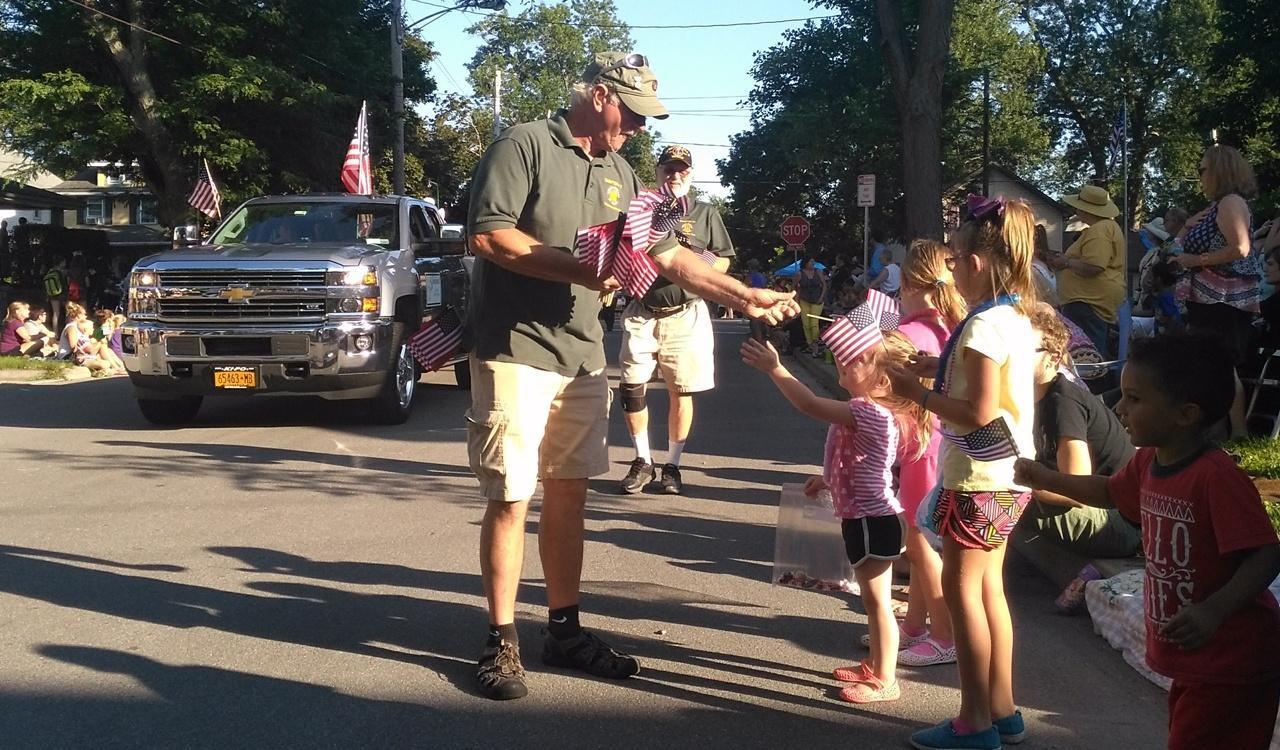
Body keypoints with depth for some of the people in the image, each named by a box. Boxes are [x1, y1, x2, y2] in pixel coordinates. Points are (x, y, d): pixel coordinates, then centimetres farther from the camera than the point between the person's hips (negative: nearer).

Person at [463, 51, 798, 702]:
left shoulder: (619, 176, 15)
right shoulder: (524, 145, -7)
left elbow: (670, 256, 17)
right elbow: (487, 235, -16)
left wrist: (746, 296, 11)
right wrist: (579, 269, -18)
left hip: (583, 357, 7)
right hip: (516, 352, -7)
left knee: (569, 495, 11)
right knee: (510, 499, -3)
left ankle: (564, 631, 22)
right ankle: (500, 642, 8)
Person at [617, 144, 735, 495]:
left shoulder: (705, 213, 9)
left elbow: (723, 261, 11)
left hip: (685, 313, -1)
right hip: (642, 313, 1)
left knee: (681, 392, 1)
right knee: (631, 388, -3)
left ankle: (672, 465, 13)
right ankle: (643, 461, 12)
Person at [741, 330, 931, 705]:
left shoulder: (870, 413, -25)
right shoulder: (871, 411, 8)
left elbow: (811, 405, -33)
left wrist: (774, 368, -29)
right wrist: (828, 478, 32)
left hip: (872, 521, -11)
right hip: (868, 517, 11)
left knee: (877, 600, 0)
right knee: (874, 600, 20)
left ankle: (885, 681, 10)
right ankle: (875, 666, 34)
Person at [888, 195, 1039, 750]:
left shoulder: (984, 325, -20)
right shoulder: (1016, 317, 10)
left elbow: (980, 412, -24)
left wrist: (917, 393, -14)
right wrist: (933, 365, 8)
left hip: (980, 479, -10)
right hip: (1005, 475, 10)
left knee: (961, 587, -1)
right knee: (988, 586, 16)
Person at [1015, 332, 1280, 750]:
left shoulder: (1217, 476, -25)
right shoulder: (1147, 462, 3)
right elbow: (1111, 493, 26)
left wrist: (1214, 610, -39)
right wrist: (1047, 480, 20)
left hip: (1230, 665, -9)